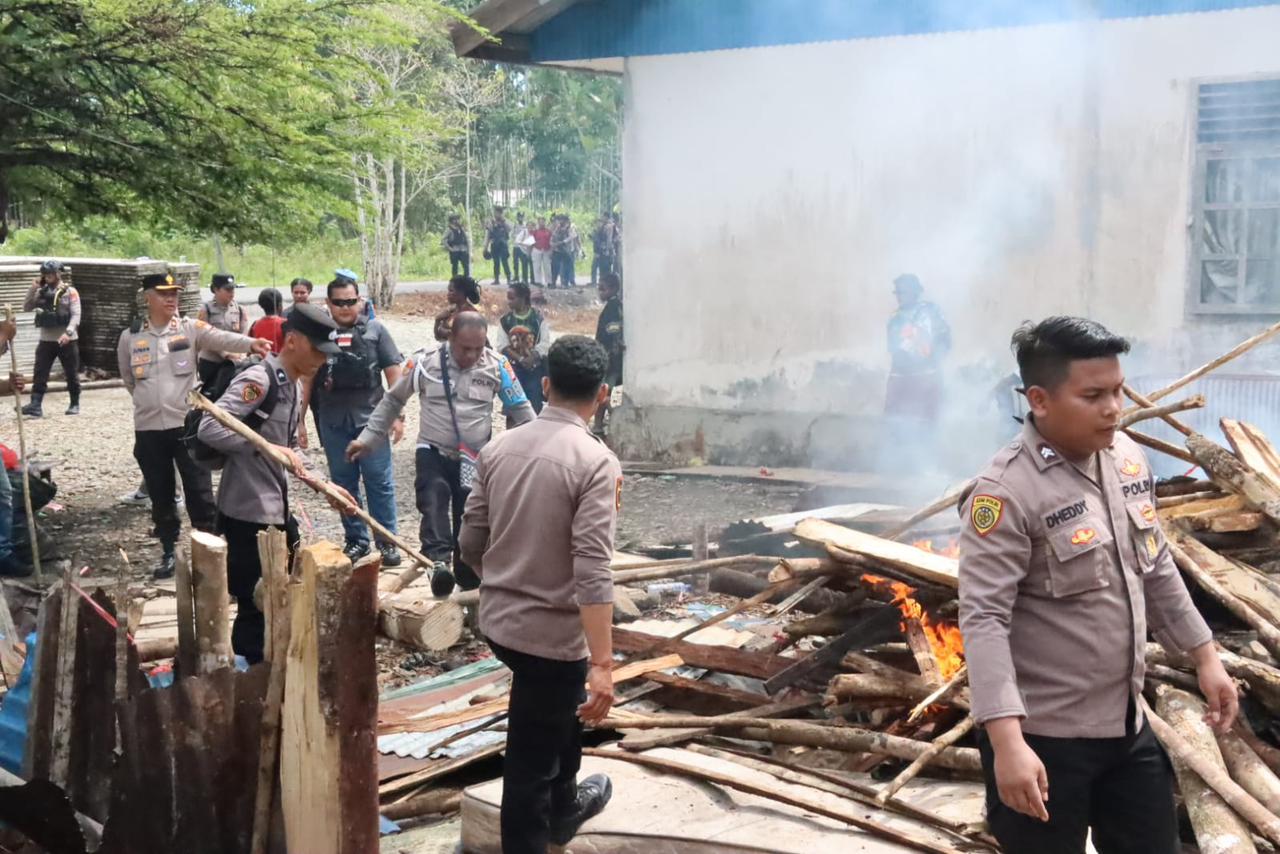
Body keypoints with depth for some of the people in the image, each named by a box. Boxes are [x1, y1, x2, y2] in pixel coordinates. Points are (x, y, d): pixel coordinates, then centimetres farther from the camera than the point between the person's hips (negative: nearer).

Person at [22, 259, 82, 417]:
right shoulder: (41, 292, 9)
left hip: (67, 341, -3)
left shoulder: (70, 292, -4)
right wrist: (32, 289, -4)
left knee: (72, 374, 6)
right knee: (40, 374, -5)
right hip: (46, 340, 4)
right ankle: (35, 406, -10)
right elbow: (26, 308, 6)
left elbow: (76, 315, -11)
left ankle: (75, 404, 19)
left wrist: (68, 332, -24)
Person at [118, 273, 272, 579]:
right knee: (160, 496, 12)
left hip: (187, 424, -2)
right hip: (148, 428, 2)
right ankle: (168, 552, 25)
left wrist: (250, 343, -41)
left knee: (200, 492, 1)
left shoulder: (190, 328, -3)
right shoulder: (129, 337, 3)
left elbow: (221, 338, -23)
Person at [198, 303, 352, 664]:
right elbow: (209, 428, -28)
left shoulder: (292, 386, 13)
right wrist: (269, 447, -32)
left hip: (278, 513, 10)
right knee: (256, 609, -1)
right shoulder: (259, 380, -16)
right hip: (248, 516, -10)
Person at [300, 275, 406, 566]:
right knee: (344, 483, 10)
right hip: (333, 422, 2)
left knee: (380, 482, 1)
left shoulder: (374, 330, 1)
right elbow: (306, 379, 8)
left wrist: (397, 414, -4)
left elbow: (393, 373, 1)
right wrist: (300, 420, 6)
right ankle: (356, 539, 21)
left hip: (370, 419, -2)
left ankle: (387, 541, 9)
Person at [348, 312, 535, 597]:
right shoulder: (425, 361, -7)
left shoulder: (497, 365, -6)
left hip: (476, 460, 1)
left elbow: (521, 410, 4)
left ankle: (469, 583, 19)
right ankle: (438, 562, -44)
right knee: (434, 501, -28)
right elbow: (392, 400, 7)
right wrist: (368, 438, 6)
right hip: (433, 452, -1)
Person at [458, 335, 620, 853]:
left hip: (497, 620, 7)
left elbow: (470, 544, 6)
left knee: (561, 706, 32)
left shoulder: (499, 448, 0)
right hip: (552, 631, -7)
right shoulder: (596, 461, -19)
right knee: (531, 761, 7)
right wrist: (602, 664, -25)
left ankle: (564, 806, 51)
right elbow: (592, 572, -26)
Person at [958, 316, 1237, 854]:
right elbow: (983, 620, -25)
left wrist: (1204, 655, 19)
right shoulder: (1006, 492, -22)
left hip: (1128, 725, 8)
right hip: (1044, 737, -7)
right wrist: (1007, 741, -31)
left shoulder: (1128, 457, 3)